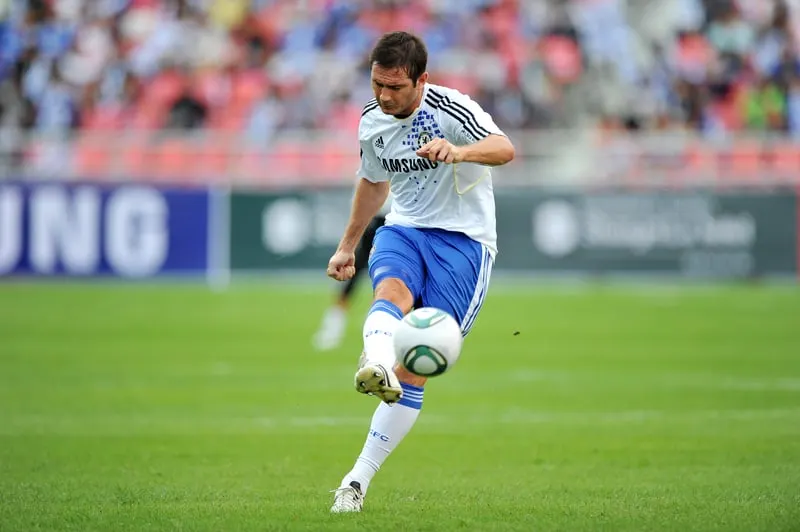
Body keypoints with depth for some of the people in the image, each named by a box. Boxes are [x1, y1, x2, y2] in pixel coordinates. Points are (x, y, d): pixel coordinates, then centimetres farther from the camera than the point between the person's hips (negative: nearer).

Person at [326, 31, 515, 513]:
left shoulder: (451, 109, -15)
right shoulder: (372, 122, 5)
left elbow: (505, 149, -33)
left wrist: (459, 151, -53)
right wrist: (347, 247, 32)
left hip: (464, 240, -4)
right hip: (405, 230, 4)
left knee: (413, 370, -10)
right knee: (392, 291, -34)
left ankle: (358, 480, -8)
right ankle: (377, 368, -65)